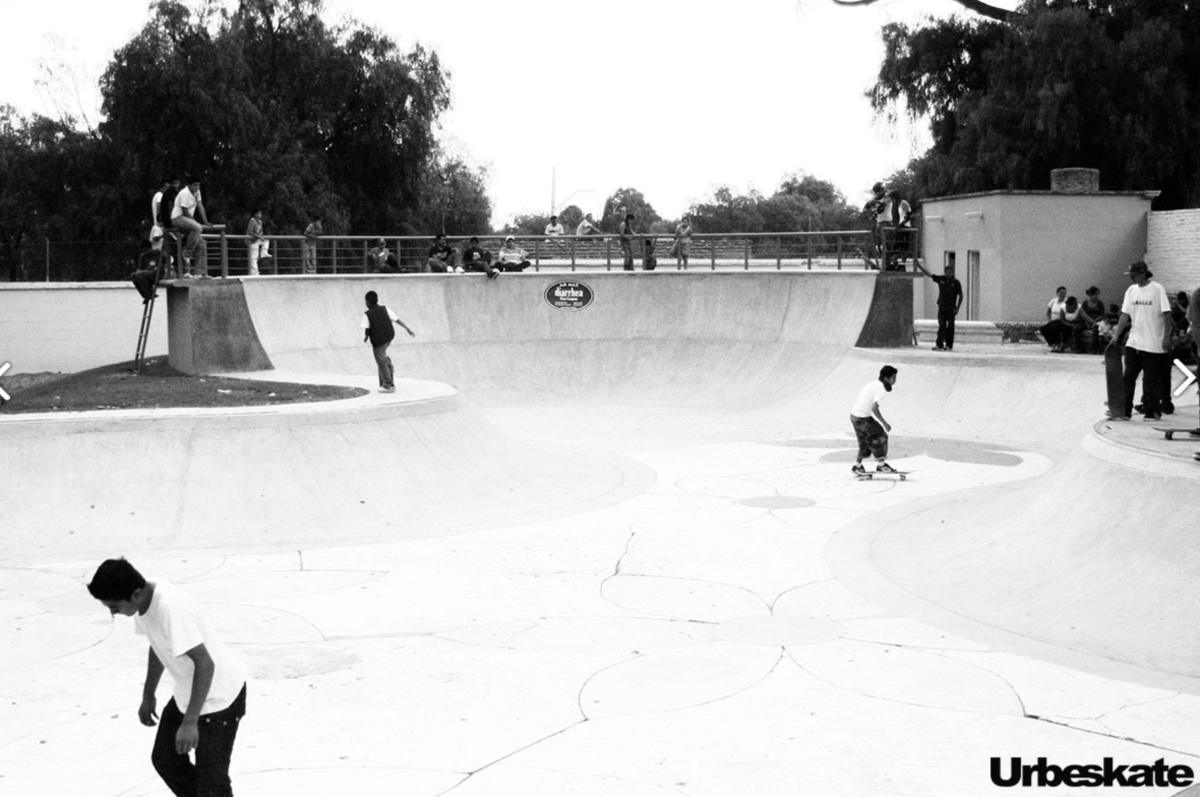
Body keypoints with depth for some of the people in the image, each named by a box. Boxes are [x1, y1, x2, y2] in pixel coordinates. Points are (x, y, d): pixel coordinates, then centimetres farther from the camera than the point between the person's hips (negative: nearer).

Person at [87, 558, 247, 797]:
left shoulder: (171, 608, -32)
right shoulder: (143, 605, -4)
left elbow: (205, 664, -33)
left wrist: (190, 722, -31)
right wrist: (148, 696, 22)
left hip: (220, 694, -10)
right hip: (186, 693, 10)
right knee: (164, 759, 18)